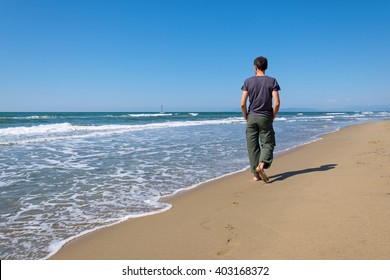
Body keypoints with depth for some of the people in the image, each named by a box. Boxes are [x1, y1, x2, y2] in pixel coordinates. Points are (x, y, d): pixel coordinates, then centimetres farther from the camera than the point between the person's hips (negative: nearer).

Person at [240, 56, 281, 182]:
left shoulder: (248, 81, 1)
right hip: (266, 118, -1)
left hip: (252, 117, 1)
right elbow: (277, 103, -9)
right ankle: (261, 165, -17)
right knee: (268, 144, 8)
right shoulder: (272, 81, 0)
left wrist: (246, 118, 7)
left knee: (252, 146, 7)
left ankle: (255, 174, 9)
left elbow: (243, 103, -6)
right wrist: (272, 118, 4)